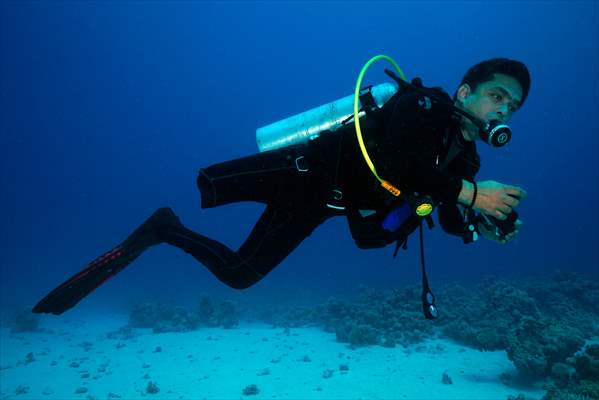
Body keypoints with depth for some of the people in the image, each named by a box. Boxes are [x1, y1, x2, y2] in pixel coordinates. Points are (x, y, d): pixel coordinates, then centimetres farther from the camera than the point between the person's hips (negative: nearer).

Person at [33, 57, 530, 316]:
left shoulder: (465, 159, 11)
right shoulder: (425, 104, -13)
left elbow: (451, 220, 17)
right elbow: (396, 161, -33)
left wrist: (486, 225, -3)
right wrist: (472, 193, -28)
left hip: (315, 204, 7)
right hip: (303, 167, -7)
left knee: (240, 272, 9)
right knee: (200, 187, -24)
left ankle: (165, 231, 26)